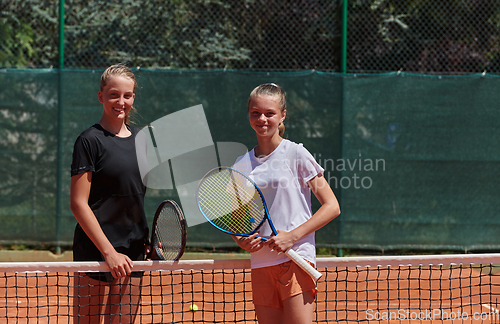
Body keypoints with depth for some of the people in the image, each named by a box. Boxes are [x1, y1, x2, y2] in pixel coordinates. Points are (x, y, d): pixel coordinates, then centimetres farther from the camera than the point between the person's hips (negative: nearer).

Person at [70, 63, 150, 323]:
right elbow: (78, 203, -12)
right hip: (95, 251, -7)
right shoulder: (90, 141, -8)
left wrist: (146, 238, 8)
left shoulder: (139, 139, 12)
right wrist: (109, 252, -17)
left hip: (132, 253, 7)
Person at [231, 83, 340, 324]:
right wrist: (242, 241, -4)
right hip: (260, 264, 5)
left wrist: (292, 236, -14)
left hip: (296, 260, -5)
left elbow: (331, 207, -4)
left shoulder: (296, 155, -1)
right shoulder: (241, 165, 12)